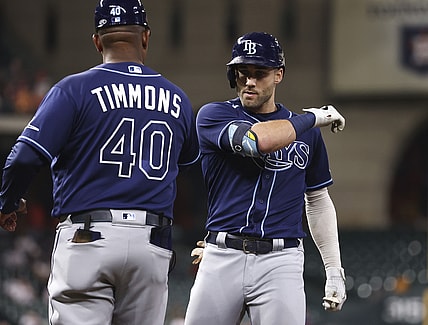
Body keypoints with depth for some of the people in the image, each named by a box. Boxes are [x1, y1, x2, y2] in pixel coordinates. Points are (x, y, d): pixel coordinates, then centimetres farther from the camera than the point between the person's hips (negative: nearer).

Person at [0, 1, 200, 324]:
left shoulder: (75, 88, -2)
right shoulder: (177, 100, 11)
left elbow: (26, 157, -9)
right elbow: (189, 160, 28)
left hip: (87, 239, -3)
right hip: (154, 246, 4)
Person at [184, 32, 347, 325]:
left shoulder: (307, 133, 14)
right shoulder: (214, 115, 3)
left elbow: (318, 200, 22)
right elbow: (258, 140, -18)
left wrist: (334, 270, 16)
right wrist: (314, 117, -4)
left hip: (281, 262, 1)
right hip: (222, 259, -1)